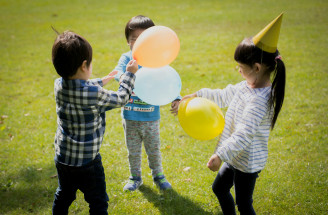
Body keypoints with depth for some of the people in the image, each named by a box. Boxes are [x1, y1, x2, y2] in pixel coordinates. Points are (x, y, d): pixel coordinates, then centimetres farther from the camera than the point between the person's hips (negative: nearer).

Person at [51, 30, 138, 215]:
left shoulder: (59, 85, -7)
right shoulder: (95, 94, -26)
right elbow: (120, 99, -8)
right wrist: (130, 74, 3)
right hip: (87, 160, -6)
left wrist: (102, 81, 27)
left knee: (63, 196, 26)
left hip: (63, 157, 6)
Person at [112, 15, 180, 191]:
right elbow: (118, 70, -24)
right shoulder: (127, 58, -6)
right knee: (133, 151, 16)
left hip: (151, 117, 0)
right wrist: (123, 77, -48)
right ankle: (135, 177, 36)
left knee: (154, 149, 15)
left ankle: (158, 175, 37)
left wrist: (175, 98, -21)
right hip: (130, 117, 1)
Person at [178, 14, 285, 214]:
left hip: (247, 163, -10)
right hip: (236, 157, 10)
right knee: (219, 188, 26)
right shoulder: (248, 86, -1)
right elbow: (225, 96, 15)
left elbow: (244, 134, -33)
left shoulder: (259, 100, -31)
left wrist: (220, 155, -32)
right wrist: (198, 94, 21)